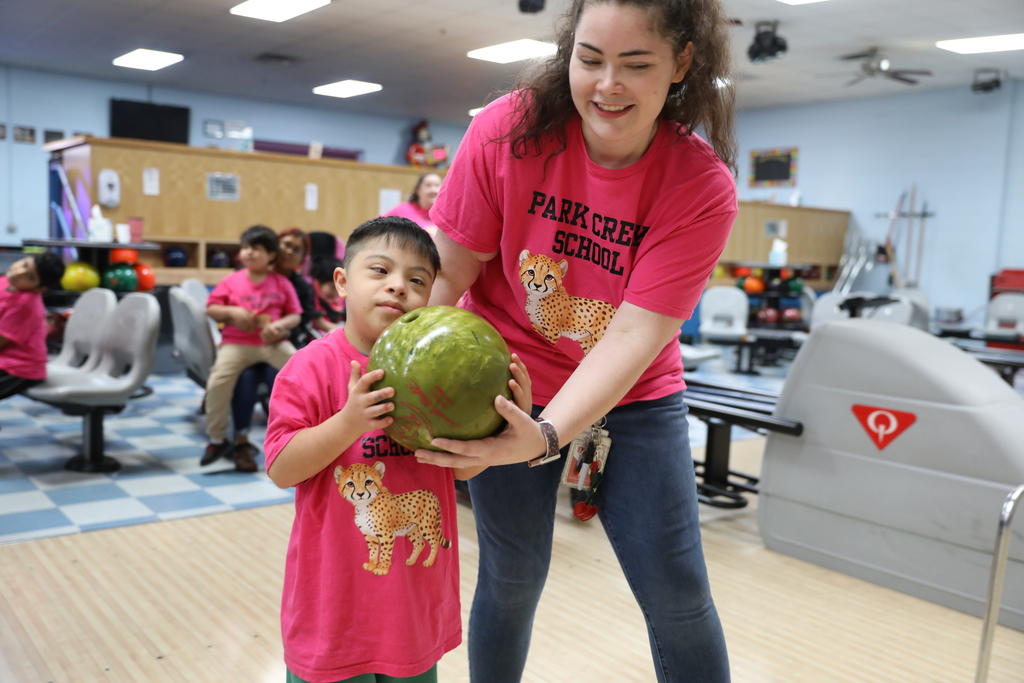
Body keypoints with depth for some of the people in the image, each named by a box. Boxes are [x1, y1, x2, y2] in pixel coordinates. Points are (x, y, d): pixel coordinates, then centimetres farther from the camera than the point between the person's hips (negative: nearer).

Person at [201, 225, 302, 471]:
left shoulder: (281, 283, 5)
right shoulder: (232, 280, 6)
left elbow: (295, 315, 6)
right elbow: (211, 308, 8)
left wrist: (279, 325, -15)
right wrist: (232, 311, -12)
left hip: (272, 342, 0)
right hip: (237, 342, 0)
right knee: (217, 381, -22)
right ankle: (217, 440, -1)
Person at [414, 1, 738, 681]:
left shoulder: (703, 188, -18)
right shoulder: (508, 130, -16)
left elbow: (635, 333, -25)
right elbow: (449, 272, -11)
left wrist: (546, 436, -37)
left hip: (636, 394, 1)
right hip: (510, 387, 0)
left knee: (678, 593, 3)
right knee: (512, 577, 11)